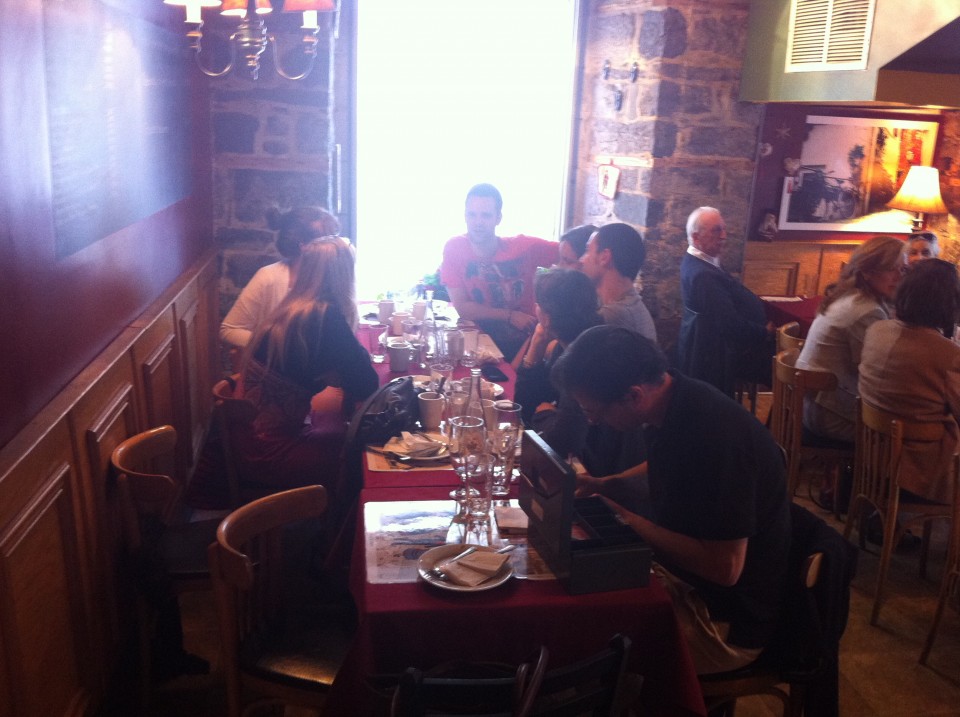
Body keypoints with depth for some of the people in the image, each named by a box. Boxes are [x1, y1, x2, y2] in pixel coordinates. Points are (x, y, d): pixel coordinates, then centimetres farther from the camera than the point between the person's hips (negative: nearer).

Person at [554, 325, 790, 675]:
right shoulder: (673, 400, -4)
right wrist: (608, 483, 5)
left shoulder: (716, 437, -31)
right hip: (682, 572, 9)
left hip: (726, 620, -8)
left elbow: (725, 567, -28)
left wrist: (633, 522, -20)